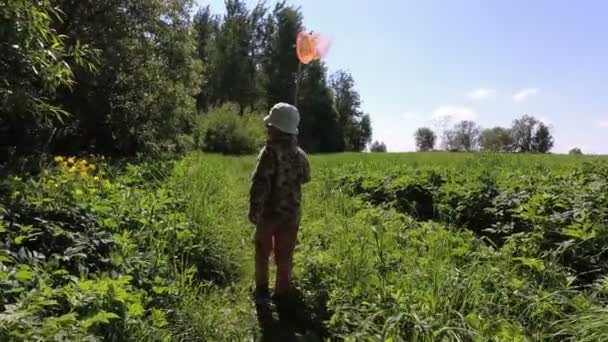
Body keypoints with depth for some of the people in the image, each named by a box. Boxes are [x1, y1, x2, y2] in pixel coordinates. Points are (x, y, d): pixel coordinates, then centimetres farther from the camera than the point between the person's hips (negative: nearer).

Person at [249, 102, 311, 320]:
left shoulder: (271, 152, -18)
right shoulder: (300, 154, 0)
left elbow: (260, 184, -21)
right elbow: (305, 178, 17)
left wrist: (254, 211, -14)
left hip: (270, 211, -4)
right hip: (292, 212, 4)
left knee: (263, 253, 16)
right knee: (284, 257, 13)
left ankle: (262, 292, 25)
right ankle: (282, 296, 20)